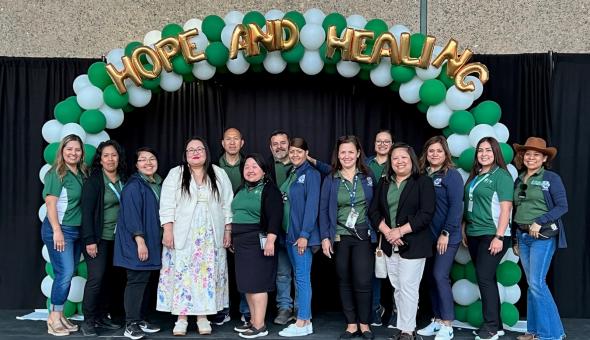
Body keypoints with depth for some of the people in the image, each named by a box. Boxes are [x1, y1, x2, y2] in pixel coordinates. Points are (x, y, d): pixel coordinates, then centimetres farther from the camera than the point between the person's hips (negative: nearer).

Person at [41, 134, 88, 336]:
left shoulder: (82, 174, 10)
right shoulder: (56, 173, -9)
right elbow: (51, 203, -14)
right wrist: (57, 231, -20)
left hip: (77, 230, 7)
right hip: (59, 229, -6)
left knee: (67, 274, 9)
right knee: (65, 273, -9)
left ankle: (58, 316, 18)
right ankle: (54, 319, 1)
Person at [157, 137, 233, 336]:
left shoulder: (219, 174, 9)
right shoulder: (175, 174, 4)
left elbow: (227, 205, 9)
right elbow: (167, 205, -1)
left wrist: (228, 231, 3)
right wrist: (168, 231, -9)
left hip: (211, 236, 2)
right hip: (182, 235, -1)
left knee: (207, 274, 2)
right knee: (182, 274, -2)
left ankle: (203, 316, 10)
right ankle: (181, 318, 6)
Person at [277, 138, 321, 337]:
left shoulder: (311, 174, -8)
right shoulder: (291, 174, 16)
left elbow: (311, 206, -14)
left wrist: (304, 234, -19)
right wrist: (287, 232, 10)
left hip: (302, 234, -8)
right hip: (290, 233, 8)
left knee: (302, 277, -5)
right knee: (298, 276, 11)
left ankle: (302, 324, 1)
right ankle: (306, 320, 18)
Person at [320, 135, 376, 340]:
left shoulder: (368, 177, 3)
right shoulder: (330, 180, 3)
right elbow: (323, 210, 2)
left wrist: (377, 232, 1)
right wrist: (325, 237, -5)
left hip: (363, 236, -1)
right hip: (339, 237, 1)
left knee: (363, 282, -4)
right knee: (344, 282, 8)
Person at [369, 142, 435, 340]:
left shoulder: (423, 182, -4)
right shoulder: (384, 183, 12)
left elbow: (426, 214, -12)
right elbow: (374, 211, 7)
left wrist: (400, 231, -16)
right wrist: (387, 232, -9)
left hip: (413, 244, -5)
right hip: (390, 244, 5)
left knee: (408, 287, -5)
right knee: (397, 287, 9)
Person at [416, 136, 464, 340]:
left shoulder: (452, 175, -7)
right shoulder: (422, 175, 9)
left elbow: (456, 206, -13)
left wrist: (446, 233, -17)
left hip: (447, 236, -6)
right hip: (428, 236, 6)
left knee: (440, 276, -9)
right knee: (431, 277, 9)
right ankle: (437, 320, 20)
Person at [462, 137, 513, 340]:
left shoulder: (501, 175, -7)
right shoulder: (475, 176, 14)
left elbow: (506, 208, -14)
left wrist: (499, 237, -19)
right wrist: (464, 229, 11)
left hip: (492, 236, -7)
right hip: (474, 235, 7)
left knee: (485, 278, -8)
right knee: (487, 279, 12)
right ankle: (496, 324, 22)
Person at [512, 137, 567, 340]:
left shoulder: (552, 178, -4)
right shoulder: (519, 180, 12)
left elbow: (562, 206, -10)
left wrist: (539, 222, -20)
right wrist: (515, 240, 15)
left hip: (543, 236, -6)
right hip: (522, 236, 6)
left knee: (537, 283, -11)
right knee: (531, 284, 9)